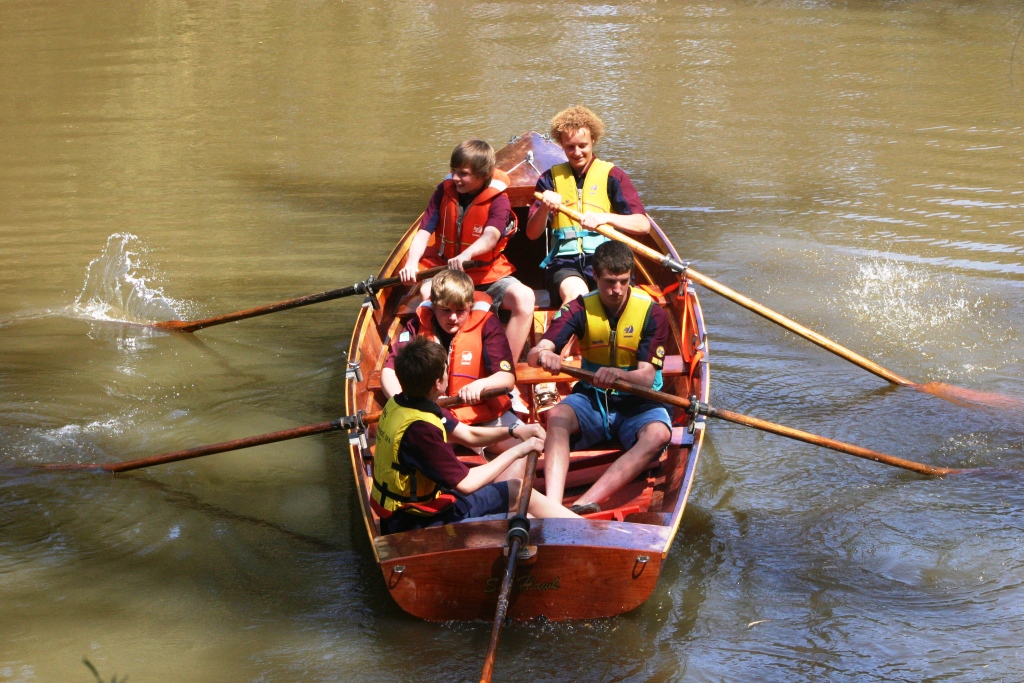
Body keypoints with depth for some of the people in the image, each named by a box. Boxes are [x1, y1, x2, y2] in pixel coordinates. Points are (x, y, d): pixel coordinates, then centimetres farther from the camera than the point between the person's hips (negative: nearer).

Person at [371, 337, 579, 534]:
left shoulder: (401, 404, -1)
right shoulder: (419, 428, -31)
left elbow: (468, 435, 8)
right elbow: (465, 483, -26)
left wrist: (515, 431, -5)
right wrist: (516, 452, -16)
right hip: (420, 524, -10)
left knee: (517, 490, 16)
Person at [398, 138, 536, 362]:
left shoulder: (498, 200, -10)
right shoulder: (444, 191, 0)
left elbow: (491, 236, -29)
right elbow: (424, 232, -7)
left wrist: (466, 255, -52)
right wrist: (412, 262, -28)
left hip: (489, 274, -1)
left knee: (524, 297, -29)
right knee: (426, 292, -33)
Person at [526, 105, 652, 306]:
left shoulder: (612, 175, 9)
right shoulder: (552, 178, 15)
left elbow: (643, 225, -3)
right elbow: (532, 233, 8)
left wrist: (605, 218, -20)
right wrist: (544, 207, -13)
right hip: (564, 260, 0)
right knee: (574, 293, -35)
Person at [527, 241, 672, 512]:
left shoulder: (651, 313, -10)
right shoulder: (580, 309, -5)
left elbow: (647, 377, -19)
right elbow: (533, 355, -18)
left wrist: (618, 374, -43)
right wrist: (543, 355, -45)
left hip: (637, 403, -1)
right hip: (592, 399, 1)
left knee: (658, 434, -35)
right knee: (557, 416, -31)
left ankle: (584, 503, -48)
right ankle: (552, 504, -49)